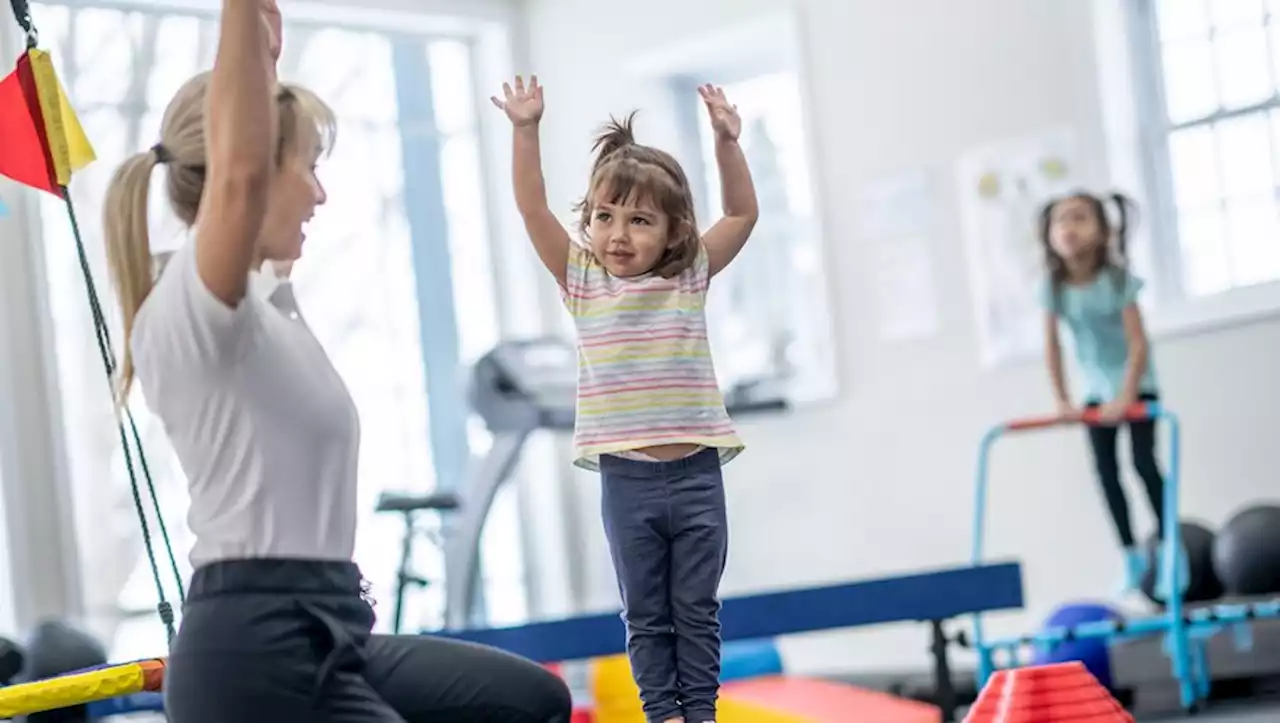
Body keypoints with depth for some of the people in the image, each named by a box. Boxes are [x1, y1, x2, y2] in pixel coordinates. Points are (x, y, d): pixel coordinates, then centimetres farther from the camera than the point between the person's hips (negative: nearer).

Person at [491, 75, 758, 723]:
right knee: (645, 613, 8)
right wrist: (526, 132, -14)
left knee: (698, 609, 9)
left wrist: (726, 142, -10)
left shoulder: (689, 279, 3)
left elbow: (742, 215, 0)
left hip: (695, 473, 0)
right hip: (625, 478, 0)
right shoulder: (583, 282, 2)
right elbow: (533, 210, -5)